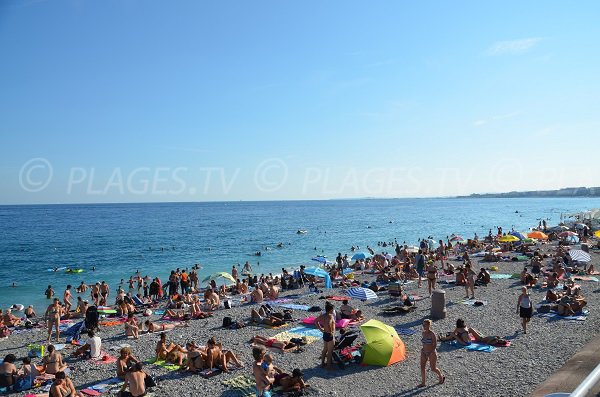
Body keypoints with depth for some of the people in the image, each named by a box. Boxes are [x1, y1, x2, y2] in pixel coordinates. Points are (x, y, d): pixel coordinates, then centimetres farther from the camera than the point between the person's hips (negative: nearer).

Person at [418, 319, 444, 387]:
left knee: (433, 368, 8)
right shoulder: (423, 333, 1)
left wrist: (431, 352, -23)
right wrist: (423, 349, 11)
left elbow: (435, 345, -18)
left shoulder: (432, 334, -19)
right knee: (422, 367, 2)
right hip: (424, 352, 6)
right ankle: (423, 383, 12)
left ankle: (441, 377, 36)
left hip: (432, 353, -6)